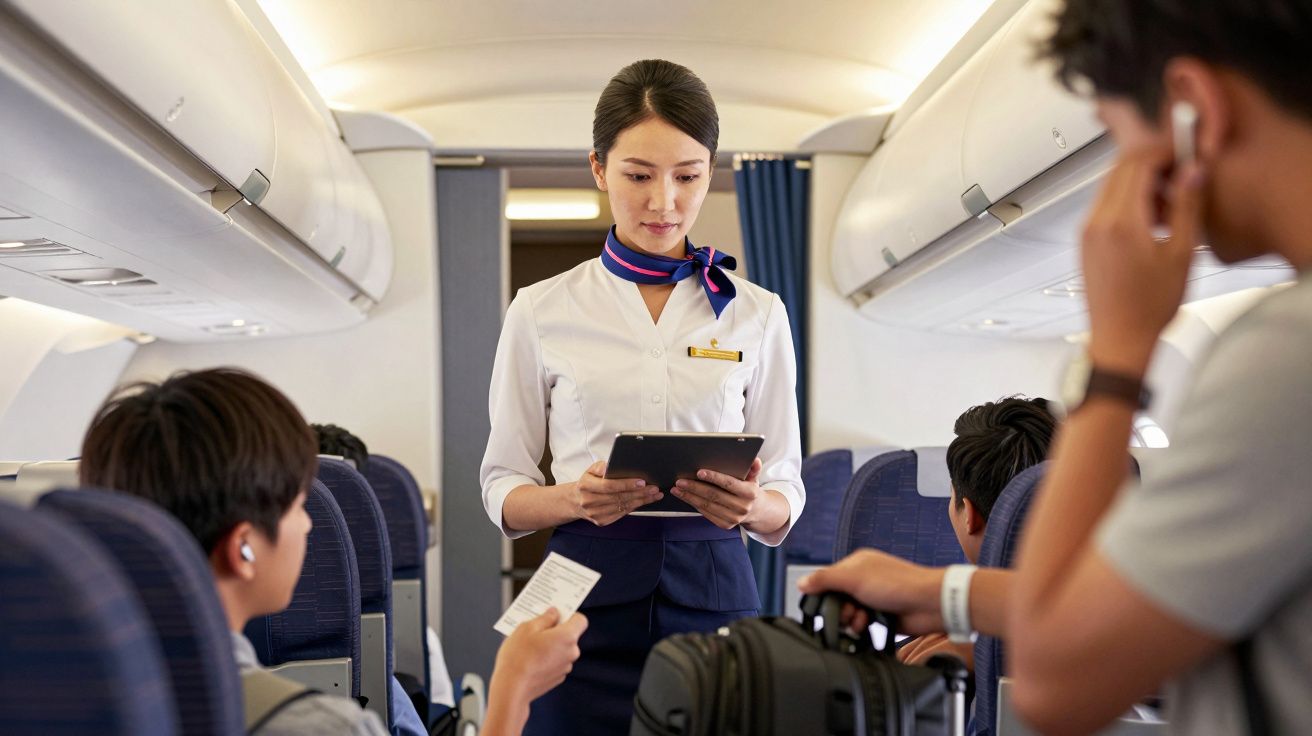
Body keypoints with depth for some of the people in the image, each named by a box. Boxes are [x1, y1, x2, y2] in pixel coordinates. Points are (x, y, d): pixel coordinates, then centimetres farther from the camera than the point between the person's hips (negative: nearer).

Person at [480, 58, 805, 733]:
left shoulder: (757, 314, 5)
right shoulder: (541, 311, 1)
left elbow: (786, 489, 6)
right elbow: (502, 490, 3)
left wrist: (751, 505, -17)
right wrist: (576, 496, -18)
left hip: (714, 593, 1)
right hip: (588, 596, -1)